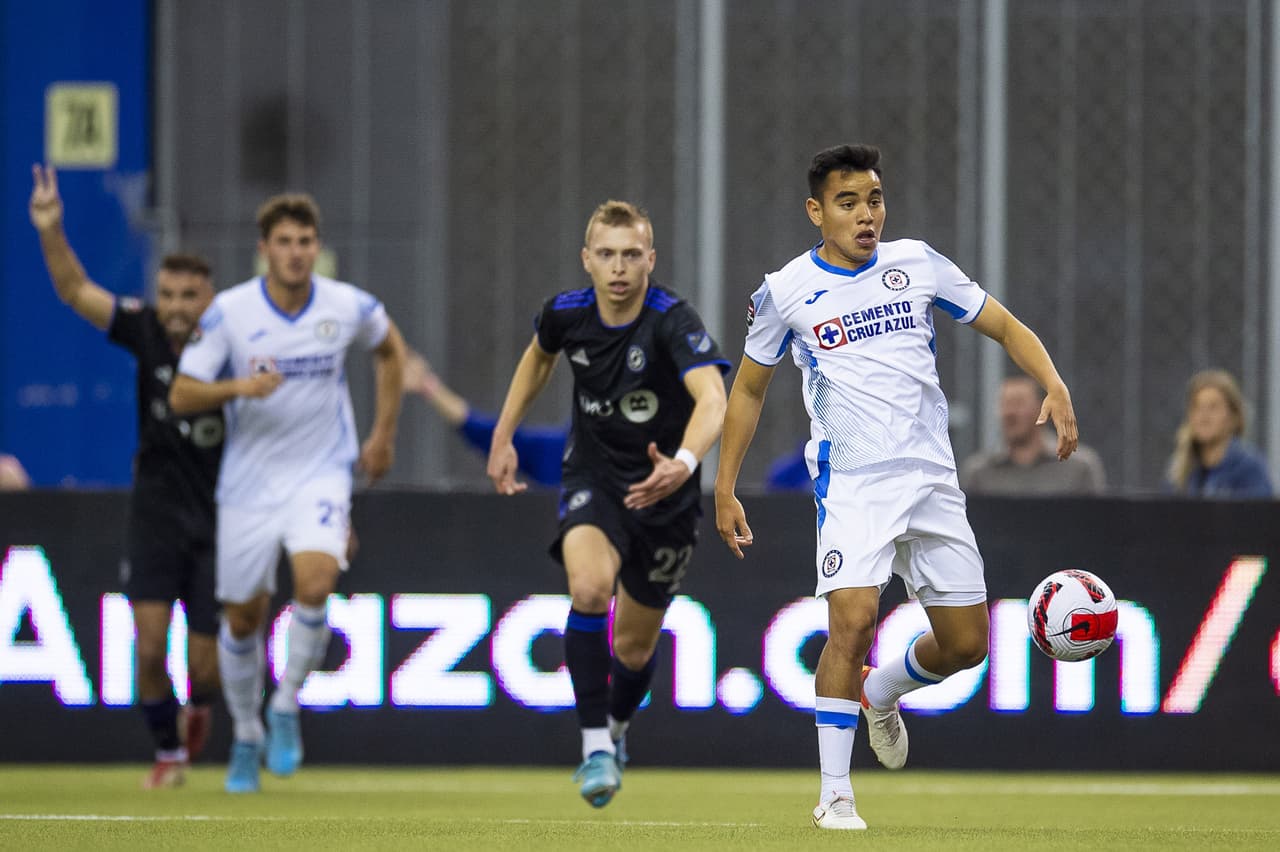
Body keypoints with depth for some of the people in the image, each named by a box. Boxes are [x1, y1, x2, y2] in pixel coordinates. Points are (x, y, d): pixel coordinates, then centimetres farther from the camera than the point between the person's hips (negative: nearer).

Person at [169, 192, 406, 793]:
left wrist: (383, 434, 14)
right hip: (248, 483, 0)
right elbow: (181, 394, -10)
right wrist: (238, 386, -28)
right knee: (242, 616, 6)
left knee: (314, 583, -25)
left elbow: (390, 350, 16)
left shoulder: (348, 307, -6)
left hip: (320, 474, 0)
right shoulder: (229, 312, -11)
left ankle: (286, 708, -3)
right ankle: (246, 739, 28)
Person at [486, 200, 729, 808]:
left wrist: (683, 463, -62)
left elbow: (712, 400, -43)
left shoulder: (673, 322, -26)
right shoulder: (566, 313, -11)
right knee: (589, 588, -31)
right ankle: (596, 748, -24)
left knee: (634, 648, 12)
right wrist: (503, 438, 14)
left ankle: (617, 729, 47)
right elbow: (538, 355, 15)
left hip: (663, 491, -1)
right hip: (593, 478, 1)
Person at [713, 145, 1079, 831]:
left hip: (933, 478, 3)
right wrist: (725, 491, 8)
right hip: (853, 484, -3)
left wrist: (1055, 388, -8)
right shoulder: (786, 292, -1)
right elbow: (749, 389, 11)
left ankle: (880, 693, 39)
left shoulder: (917, 264, 4)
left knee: (966, 644, 5)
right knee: (852, 620, -23)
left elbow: (1004, 327, 10)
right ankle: (834, 795, -14)